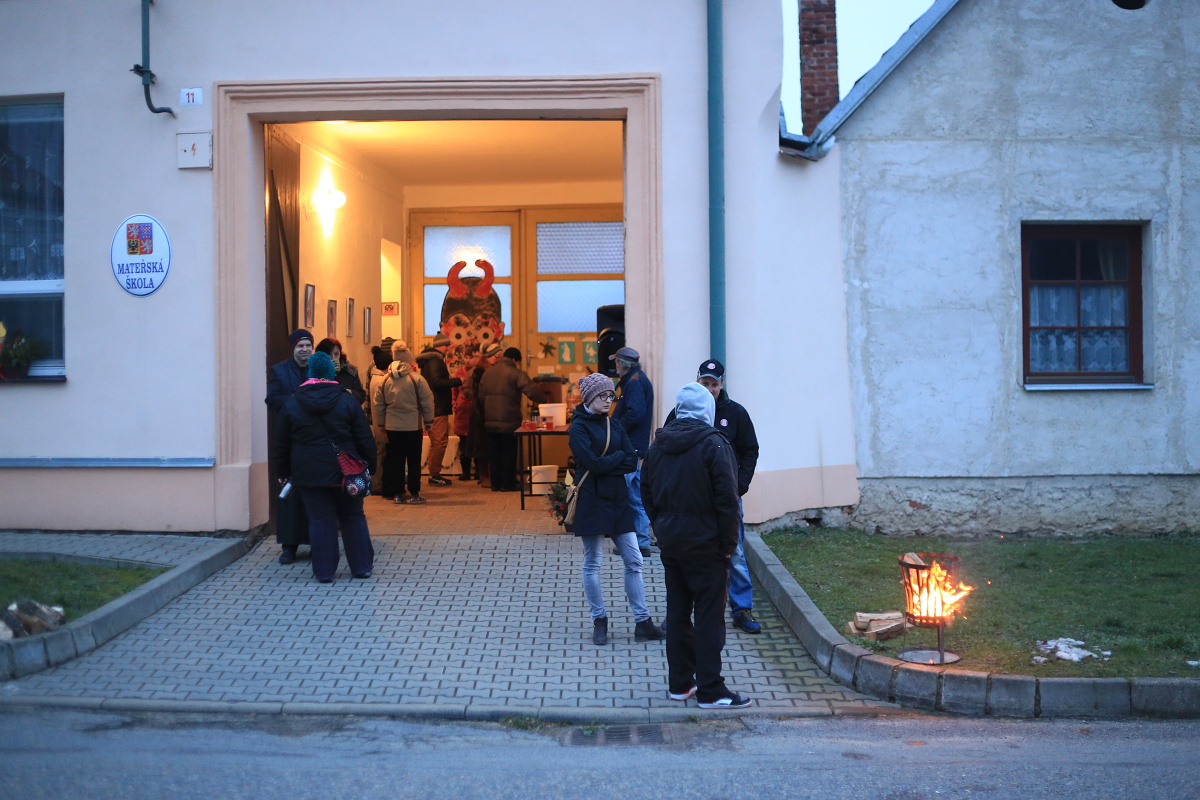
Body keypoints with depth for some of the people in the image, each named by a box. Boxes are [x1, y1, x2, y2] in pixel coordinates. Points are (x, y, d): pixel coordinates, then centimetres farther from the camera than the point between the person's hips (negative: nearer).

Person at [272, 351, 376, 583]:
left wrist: (283, 472, 15)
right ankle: (362, 566, 14)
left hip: (309, 474, 0)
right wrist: (369, 467, 7)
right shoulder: (347, 401, -3)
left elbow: (281, 443, 5)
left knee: (320, 520, 4)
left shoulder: (291, 403, 0)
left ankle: (324, 571, 6)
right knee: (353, 518, 11)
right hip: (345, 471, 0)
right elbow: (365, 439, -2)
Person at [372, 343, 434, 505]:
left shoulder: (384, 380, 1)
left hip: (392, 426, 3)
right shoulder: (416, 378, -10)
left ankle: (397, 494, 10)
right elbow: (427, 401, -7)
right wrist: (428, 421, 5)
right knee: (414, 460, 4)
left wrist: (381, 423, 18)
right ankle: (414, 494, 6)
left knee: (395, 460, 9)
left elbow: (378, 404, 7)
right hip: (413, 425, -3)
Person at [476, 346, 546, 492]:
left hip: (490, 420, 6)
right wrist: (544, 401, -5)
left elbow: (480, 396, 13)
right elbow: (531, 391, -18)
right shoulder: (516, 373, -10)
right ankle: (507, 484, 5)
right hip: (509, 420, -5)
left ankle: (495, 484, 15)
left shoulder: (487, 372, 11)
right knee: (509, 452, 4)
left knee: (494, 452, 11)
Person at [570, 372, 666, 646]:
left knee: (634, 561, 4)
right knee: (592, 563, 3)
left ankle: (642, 623, 9)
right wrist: (619, 456, -5)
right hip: (592, 501, -6)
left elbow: (633, 461, 0)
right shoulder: (579, 427, -6)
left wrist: (606, 463, -13)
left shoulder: (614, 425, 11)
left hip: (618, 499, 6)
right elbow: (593, 463, -19)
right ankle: (599, 622, 15)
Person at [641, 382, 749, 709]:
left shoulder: (658, 445, 7)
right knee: (709, 615, -2)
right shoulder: (713, 444, -13)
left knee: (677, 612, 14)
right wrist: (728, 543, -8)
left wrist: (662, 528, 15)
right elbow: (727, 499, -15)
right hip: (704, 544, -6)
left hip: (670, 543, 6)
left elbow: (647, 493, 11)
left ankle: (679, 682, 20)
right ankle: (710, 691, 0)